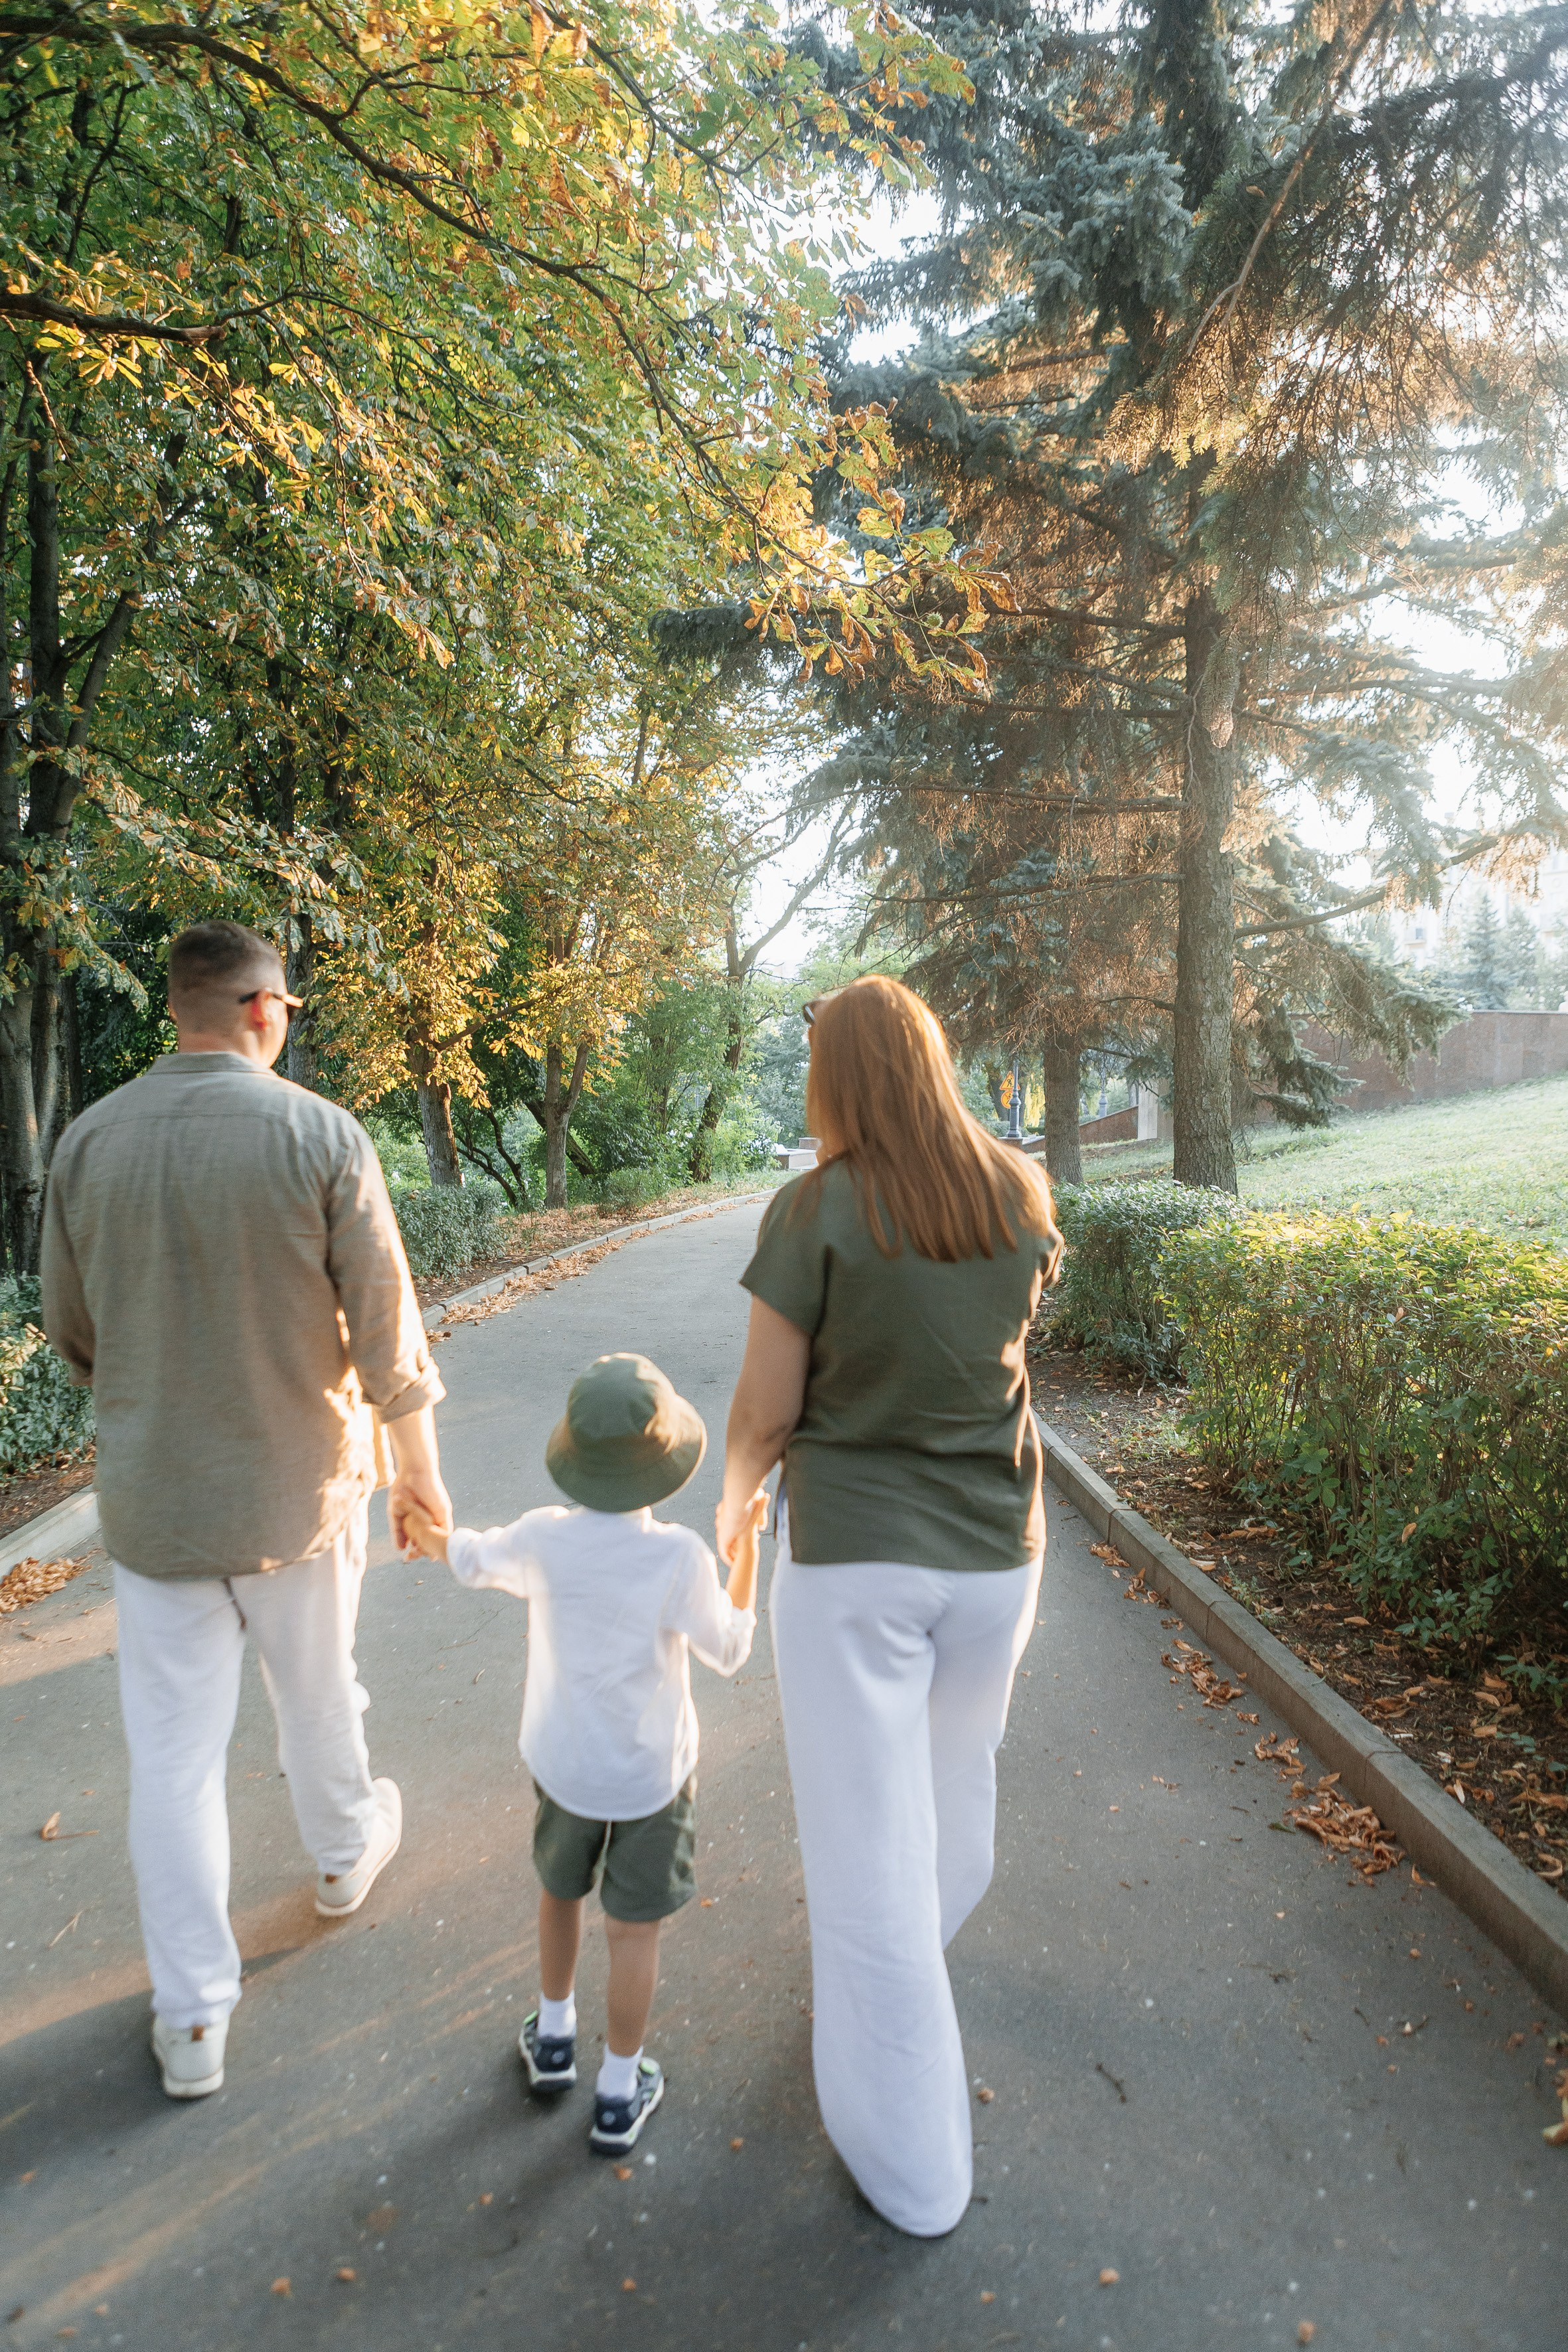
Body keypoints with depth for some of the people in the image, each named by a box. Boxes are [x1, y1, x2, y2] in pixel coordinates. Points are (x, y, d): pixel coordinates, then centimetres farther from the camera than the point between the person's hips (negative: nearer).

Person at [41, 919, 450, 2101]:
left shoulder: (89, 1139, -6)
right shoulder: (320, 1133, -16)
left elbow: (72, 1330, 5)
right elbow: (385, 1325, -12)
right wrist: (420, 1467, 1)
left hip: (152, 1497, 2)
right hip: (300, 1485, -1)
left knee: (175, 1751, 12)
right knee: (317, 1696, 23)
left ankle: (194, 2018, 23)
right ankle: (347, 1852, 49)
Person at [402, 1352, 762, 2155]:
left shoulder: (542, 1538, -19)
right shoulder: (679, 1556, -28)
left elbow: (476, 1561, 3)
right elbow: (728, 1651, -11)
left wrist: (432, 1535, 25)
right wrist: (746, 1550, -3)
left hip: (563, 1761, 3)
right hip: (652, 1772, -2)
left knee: (560, 1887, 28)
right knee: (633, 1928, 16)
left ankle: (553, 2037, 46)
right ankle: (618, 2095, 31)